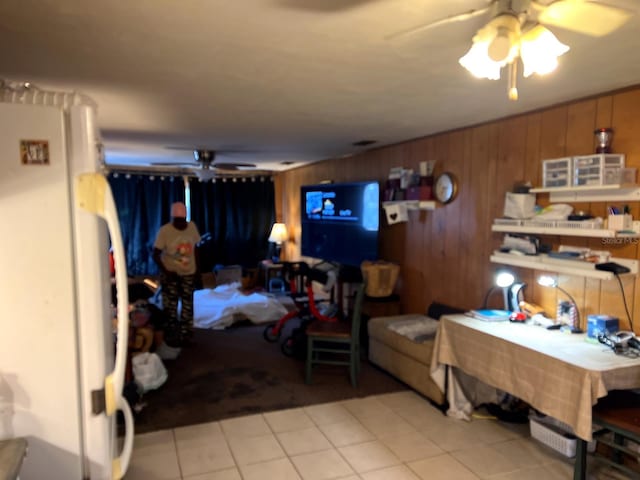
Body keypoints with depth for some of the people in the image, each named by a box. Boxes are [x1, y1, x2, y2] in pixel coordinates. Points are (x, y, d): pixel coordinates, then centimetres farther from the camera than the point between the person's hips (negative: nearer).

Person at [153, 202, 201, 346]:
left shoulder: (192, 227, -6)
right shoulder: (164, 230, -16)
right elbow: (156, 254, -15)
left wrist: (197, 270, 3)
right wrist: (166, 271, -24)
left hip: (188, 274, 3)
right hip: (170, 274, -3)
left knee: (188, 306, 9)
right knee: (170, 307, 5)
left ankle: (186, 335, 22)